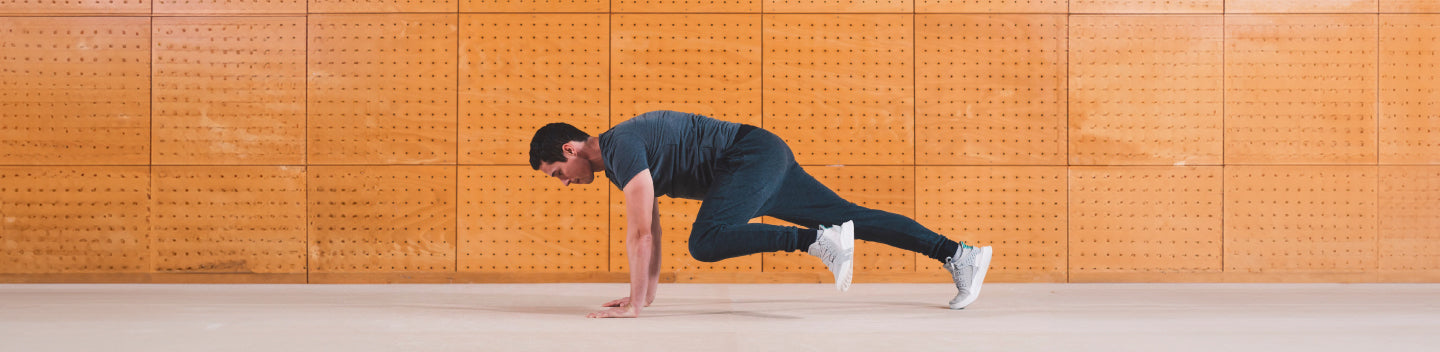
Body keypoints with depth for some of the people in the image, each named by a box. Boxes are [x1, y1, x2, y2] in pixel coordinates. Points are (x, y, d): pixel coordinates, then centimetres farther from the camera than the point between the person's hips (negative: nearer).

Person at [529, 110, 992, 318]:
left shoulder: (621, 148, -16)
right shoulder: (620, 157, 15)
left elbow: (639, 231, -21)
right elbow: (650, 227, 23)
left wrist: (634, 305, -18)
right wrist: (647, 293, 25)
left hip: (753, 153, -10)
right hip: (765, 164, 10)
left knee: (707, 242, -27)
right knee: (852, 218, 8)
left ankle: (820, 241, -22)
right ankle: (959, 255, 8)